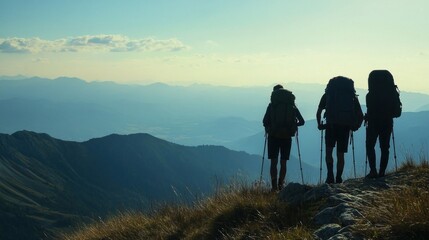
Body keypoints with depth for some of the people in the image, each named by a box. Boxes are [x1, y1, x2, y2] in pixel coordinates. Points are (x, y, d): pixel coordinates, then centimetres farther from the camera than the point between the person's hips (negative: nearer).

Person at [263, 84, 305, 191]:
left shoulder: (271, 105, -1)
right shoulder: (292, 106, 6)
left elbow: (265, 121, -8)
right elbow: (302, 121, 6)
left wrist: (269, 127, 13)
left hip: (273, 136, -2)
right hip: (287, 137, 2)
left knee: (273, 162, 2)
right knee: (283, 162, 10)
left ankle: (274, 185, -8)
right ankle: (280, 185, 8)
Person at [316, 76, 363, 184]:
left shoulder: (327, 94, 14)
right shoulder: (352, 96, 16)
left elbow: (318, 112, 8)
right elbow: (360, 115, 11)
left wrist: (319, 124, 17)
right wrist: (355, 126, 21)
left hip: (331, 126, -1)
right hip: (345, 127, 1)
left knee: (329, 152, 8)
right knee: (340, 155, 11)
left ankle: (330, 175, -11)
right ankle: (338, 179, 11)